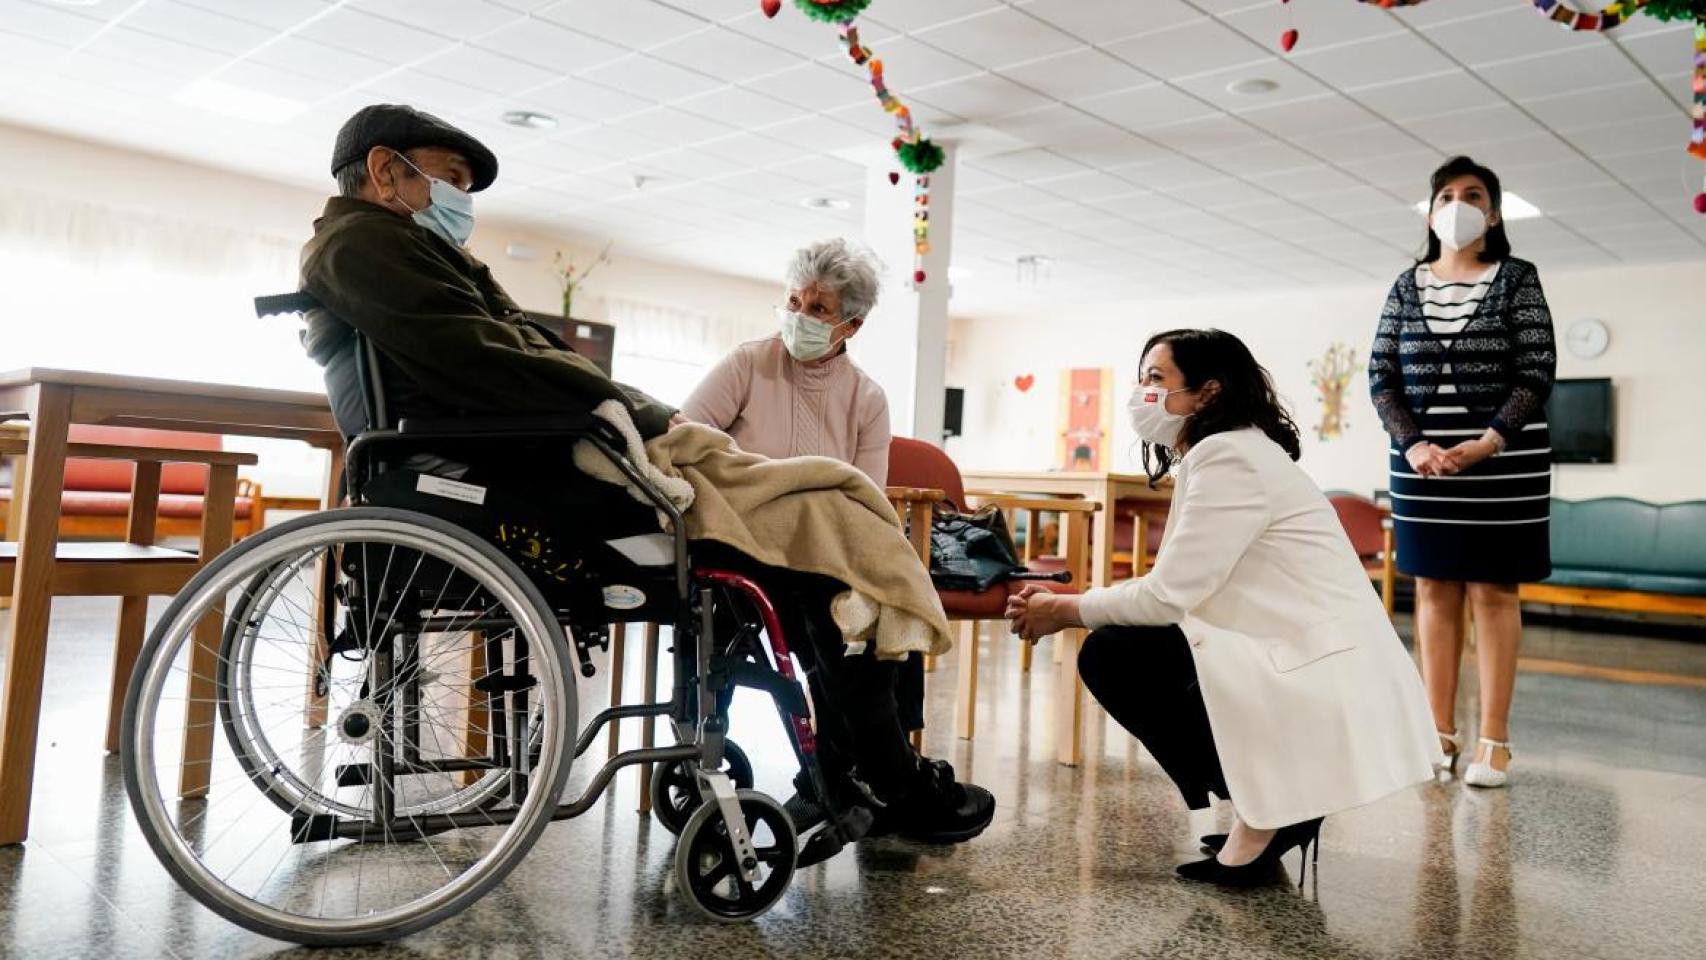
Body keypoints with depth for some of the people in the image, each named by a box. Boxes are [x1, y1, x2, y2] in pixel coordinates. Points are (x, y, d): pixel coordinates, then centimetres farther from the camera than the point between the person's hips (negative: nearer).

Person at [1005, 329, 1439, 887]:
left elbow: (1168, 595, -19)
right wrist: (1069, 604, 4)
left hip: (1329, 687, -10)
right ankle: (1272, 810, 14)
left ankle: (1263, 815, -3)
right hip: (1307, 666, 10)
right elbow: (1176, 590, 12)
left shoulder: (1229, 457, -15)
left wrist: (1066, 612, -5)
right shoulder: (1209, 456, 16)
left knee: (1113, 654, -11)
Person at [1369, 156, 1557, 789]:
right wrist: (1412, 445, -10)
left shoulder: (1518, 279, 1)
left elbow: (1537, 374, -5)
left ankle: (1494, 740, 5)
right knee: (1433, 590, 5)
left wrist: (1485, 445, -17)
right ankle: (1440, 733, 12)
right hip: (1422, 461, 3)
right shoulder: (1406, 287, 9)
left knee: (1492, 590, 0)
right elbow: (1382, 377, 4)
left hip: (1501, 461, -3)